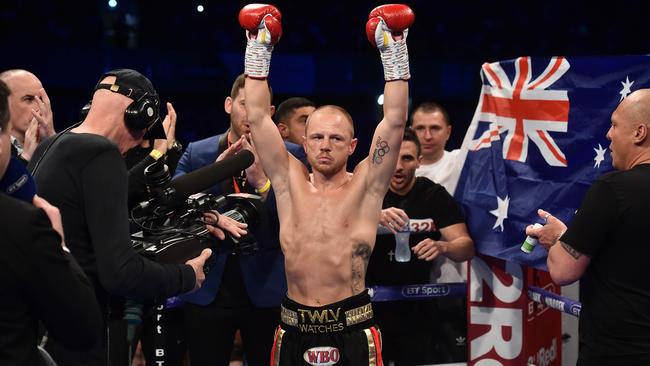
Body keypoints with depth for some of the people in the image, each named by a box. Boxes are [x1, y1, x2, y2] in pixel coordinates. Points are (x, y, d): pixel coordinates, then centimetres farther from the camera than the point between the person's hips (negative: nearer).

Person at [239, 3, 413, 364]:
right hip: (294, 331, 2)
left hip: (352, 330, -2)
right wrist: (259, 50, 3)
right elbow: (258, 118, 5)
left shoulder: (365, 186, 2)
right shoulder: (289, 182, 7)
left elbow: (395, 121, -4)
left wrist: (393, 52, -7)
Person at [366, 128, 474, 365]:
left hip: (418, 308, 0)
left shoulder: (435, 196, -3)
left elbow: (467, 247, -11)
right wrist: (375, 217, -40)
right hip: (371, 304, 0)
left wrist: (441, 246, -34)